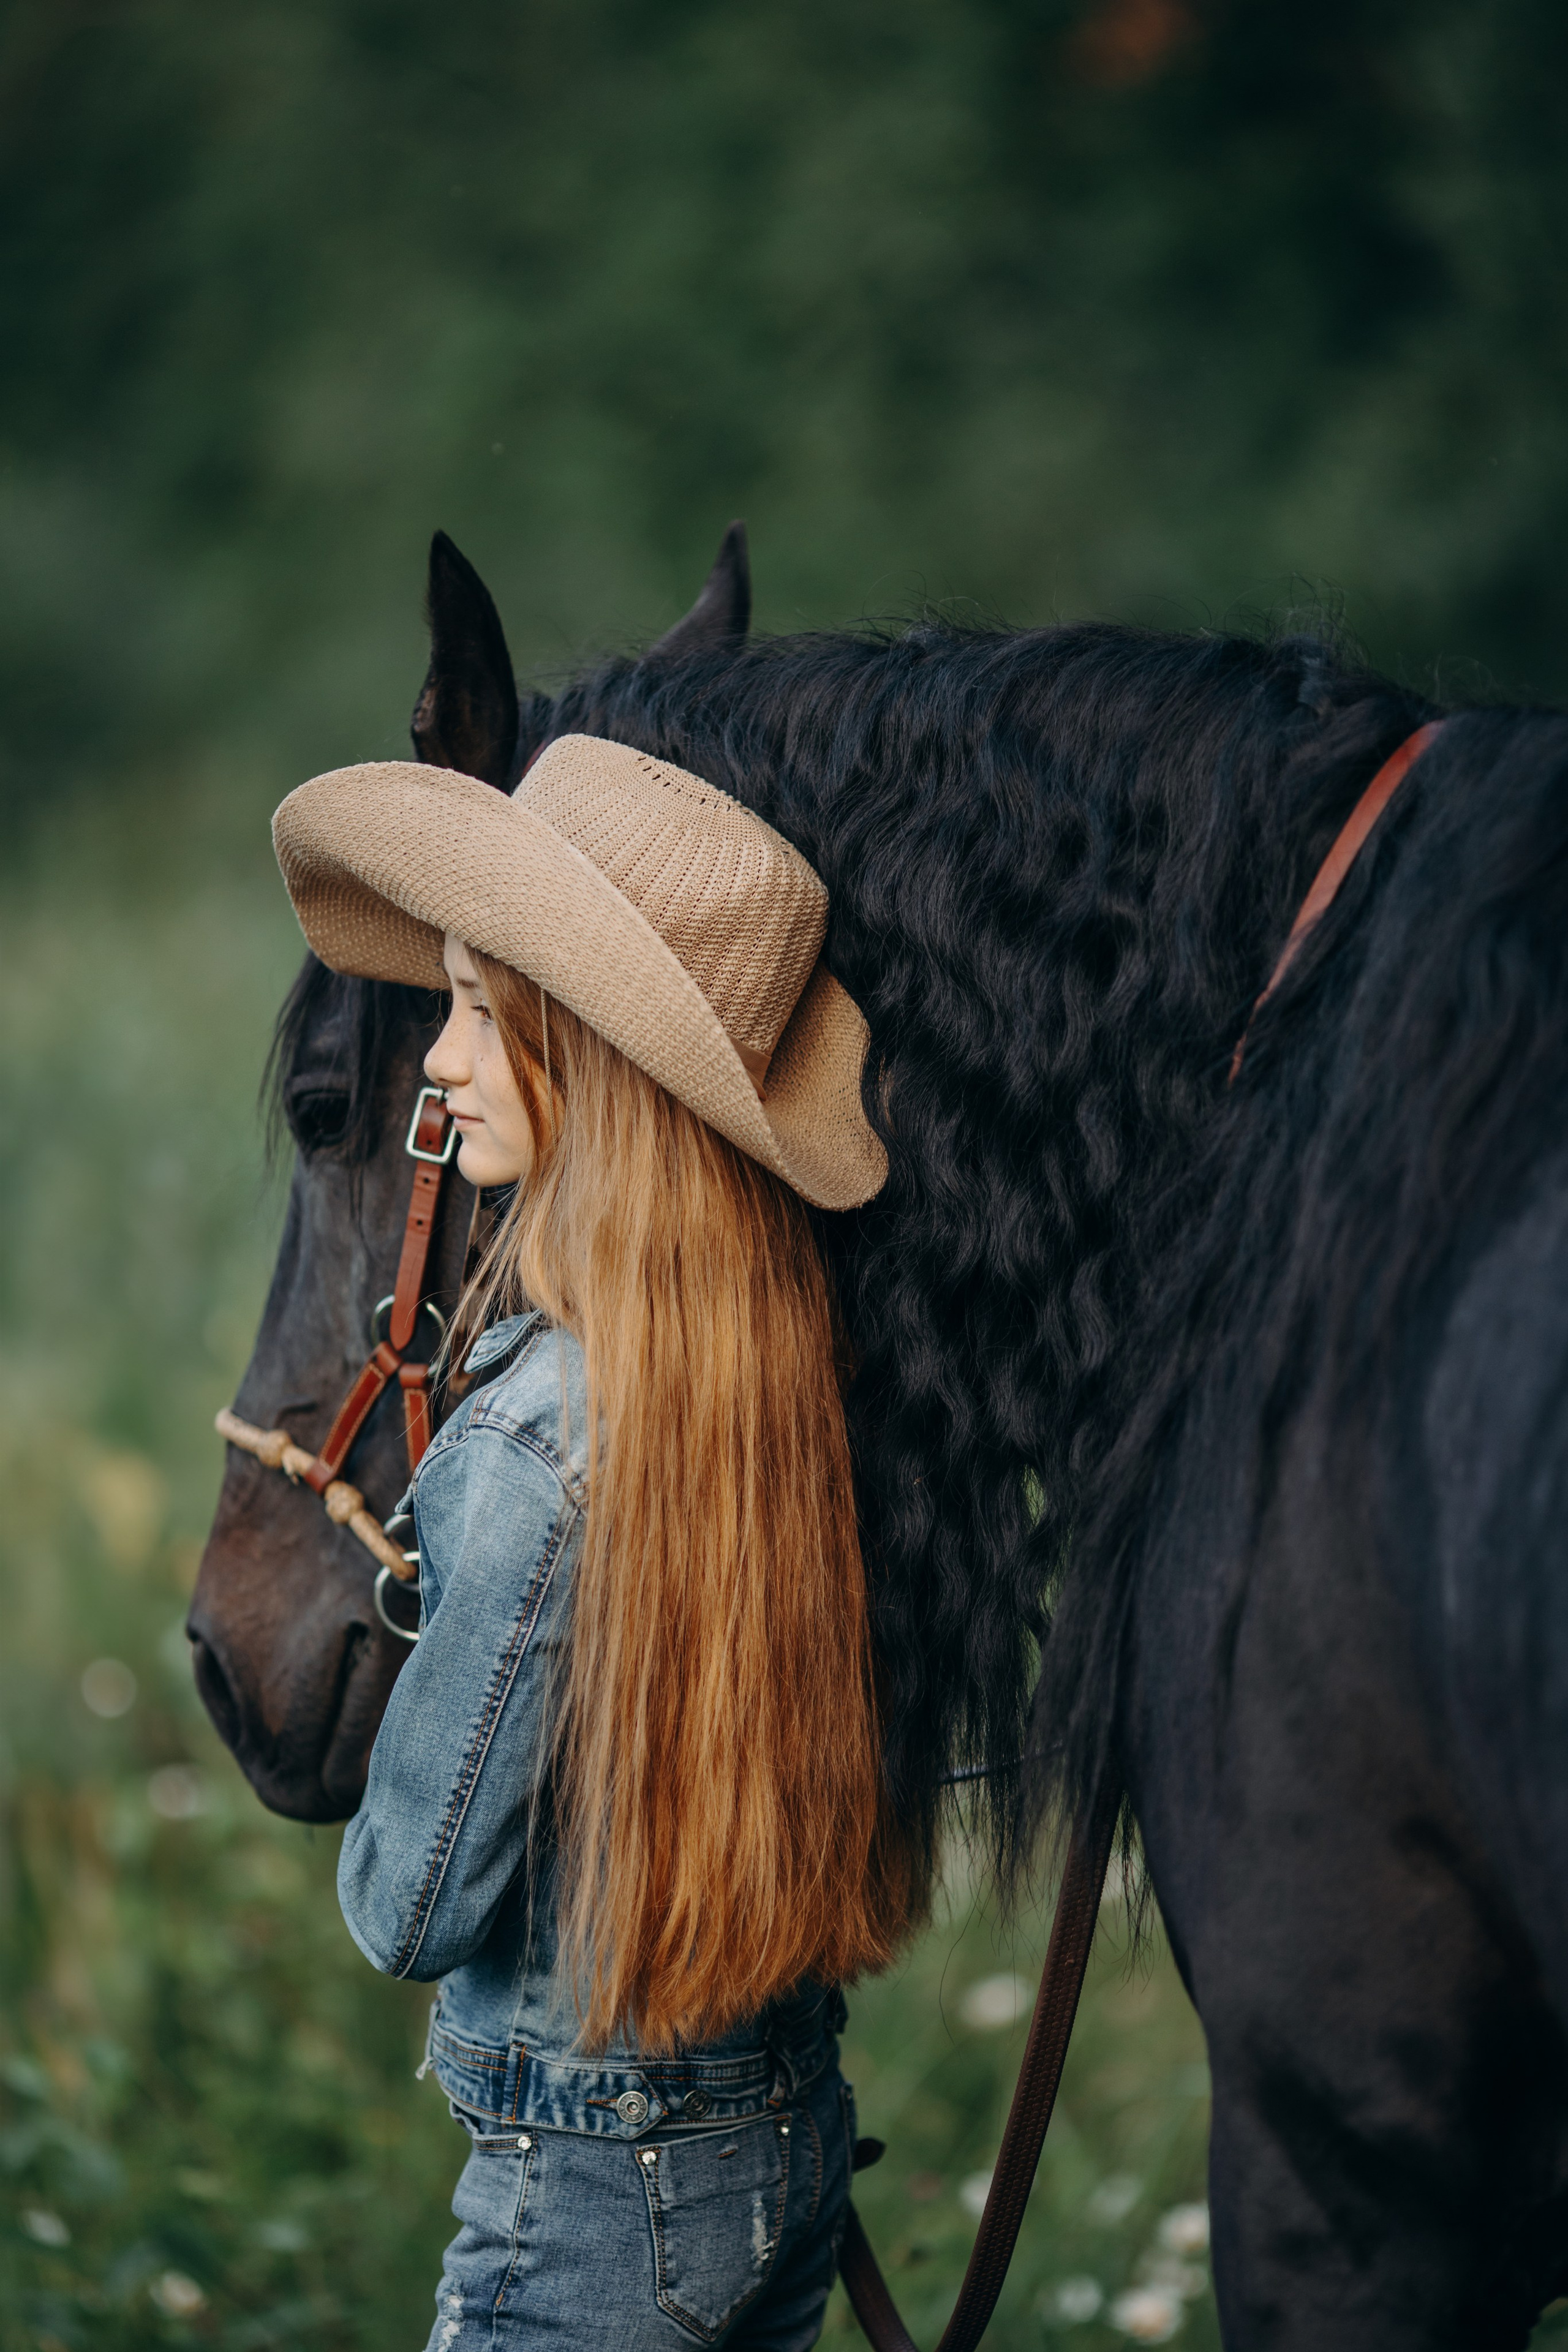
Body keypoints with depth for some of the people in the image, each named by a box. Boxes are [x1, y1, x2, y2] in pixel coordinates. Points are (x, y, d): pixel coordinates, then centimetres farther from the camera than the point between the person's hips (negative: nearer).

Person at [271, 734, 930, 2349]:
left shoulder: (542, 1445, -24)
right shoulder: (786, 1364, -1)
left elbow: (408, 1909, -16)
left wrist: (374, 1865, 4)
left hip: (594, 2184, -8)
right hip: (797, 2127, 8)